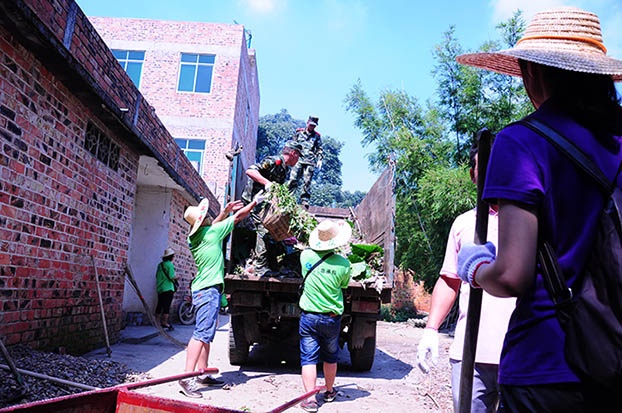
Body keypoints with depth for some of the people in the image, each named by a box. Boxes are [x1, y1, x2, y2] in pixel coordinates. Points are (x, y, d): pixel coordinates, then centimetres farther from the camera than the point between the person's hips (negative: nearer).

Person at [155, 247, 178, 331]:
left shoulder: (160, 264, 12)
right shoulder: (169, 264, -11)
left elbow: (157, 276, 18)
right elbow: (172, 277, -16)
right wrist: (177, 277, 3)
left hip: (159, 288, 8)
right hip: (168, 288, -8)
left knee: (159, 305, 12)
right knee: (167, 306, -5)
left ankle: (157, 321, 17)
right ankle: (165, 323, -5)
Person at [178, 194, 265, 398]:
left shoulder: (194, 237, 10)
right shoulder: (212, 233, -11)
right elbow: (239, 216, 1)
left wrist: (225, 211, 31)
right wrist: (256, 201, 14)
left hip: (202, 289, 9)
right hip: (209, 290, -9)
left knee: (206, 333, 14)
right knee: (202, 334, -11)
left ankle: (203, 374, 21)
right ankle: (187, 378, -13)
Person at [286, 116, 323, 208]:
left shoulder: (317, 136, 15)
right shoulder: (298, 132, 14)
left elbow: (320, 149, 17)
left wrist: (320, 159, 3)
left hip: (310, 162, 0)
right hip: (298, 159, 0)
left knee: (307, 182, -4)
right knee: (293, 179, -12)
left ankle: (305, 202, -1)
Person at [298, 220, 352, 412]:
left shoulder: (306, 255, -9)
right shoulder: (344, 264, -12)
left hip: (309, 317, 0)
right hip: (332, 318, 1)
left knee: (308, 358, 5)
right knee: (330, 357, 20)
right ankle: (329, 392, 36)